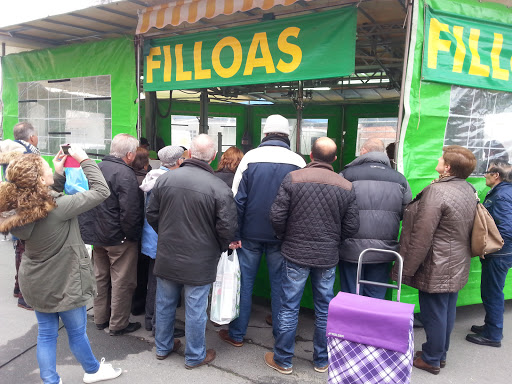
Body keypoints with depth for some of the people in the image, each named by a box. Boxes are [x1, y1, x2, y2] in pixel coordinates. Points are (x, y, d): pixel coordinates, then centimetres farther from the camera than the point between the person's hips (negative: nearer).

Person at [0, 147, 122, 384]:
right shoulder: (58, 207, -32)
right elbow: (101, 191, -26)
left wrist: (59, 175, 0)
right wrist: (84, 159, -17)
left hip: (36, 284, 6)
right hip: (64, 284, -6)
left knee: (46, 334, 20)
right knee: (77, 332, 17)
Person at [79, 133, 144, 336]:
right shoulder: (124, 174, -21)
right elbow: (130, 211, -26)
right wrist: (132, 235, -14)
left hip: (97, 235, 8)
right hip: (119, 237, -8)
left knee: (101, 277, 20)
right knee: (122, 281, 5)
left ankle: (100, 318, 33)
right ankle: (118, 324, 16)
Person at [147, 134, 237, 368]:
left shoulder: (164, 179, -6)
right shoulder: (219, 188, -18)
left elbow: (151, 215, 3)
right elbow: (227, 228, -16)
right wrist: (219, 249, 5)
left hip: (166, 257, 4)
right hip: (199, 262, -4)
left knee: (165, 303, 21)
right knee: (195, 309, 11)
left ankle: (163, 347, 40)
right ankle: (195, 356, 29)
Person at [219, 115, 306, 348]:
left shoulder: (250, 157, -4)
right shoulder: (298, 161, -2)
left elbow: (237, 198, -7)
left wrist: (234, 235, -3)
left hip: (251, 232, -1)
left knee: (244, 282, 10)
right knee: (279, 285, 13)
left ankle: (237, 334, 21)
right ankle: (281, 335, 25)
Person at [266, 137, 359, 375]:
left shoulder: (293, 178, -10)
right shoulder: (346, 187, -2)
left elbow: (277, 215, -11)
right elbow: (351, 226, 1)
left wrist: (284, 238, 7)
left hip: (296, 254, -2)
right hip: (328, 257, 2)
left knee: (289, 308, 9)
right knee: (324, 309, 16)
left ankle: (282, 360, 23)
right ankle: (322, 361, 31)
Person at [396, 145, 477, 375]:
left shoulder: (437, 191, -24)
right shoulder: (468, 190, 5)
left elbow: (422, 235, -24)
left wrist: (407, 268, -17)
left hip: (436, 269, -9)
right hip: (457, 267, 9)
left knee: (434, 314, 6)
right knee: (447, 312, 20)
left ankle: (431, 360, 23)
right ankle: (440, 354, 36)